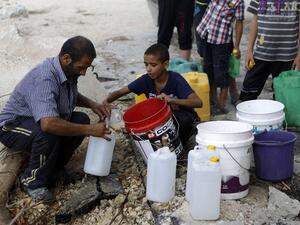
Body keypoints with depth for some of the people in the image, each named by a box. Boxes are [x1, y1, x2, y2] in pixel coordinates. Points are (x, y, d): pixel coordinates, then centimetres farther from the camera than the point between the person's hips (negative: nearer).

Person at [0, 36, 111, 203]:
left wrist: (92, 104, -3)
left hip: (38, 121, 9)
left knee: (81, 120, -8)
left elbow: (73, 95, 18)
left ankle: (54, 168, 5)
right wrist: (90, 130, -38)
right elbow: (49, 124, -48)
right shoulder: (44, 78, -35)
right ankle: (33, 181, -13)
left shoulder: (68, 71, -7)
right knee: (48, 133, -37)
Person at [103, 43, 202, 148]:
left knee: (184, 120, -36)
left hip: (181, 117, -3)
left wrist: (171, 100, -49)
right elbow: (120, 92, -7)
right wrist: (106, 102, -29)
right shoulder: (146, 80, -13)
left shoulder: (176, 79, -25)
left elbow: (198, 102, -35)